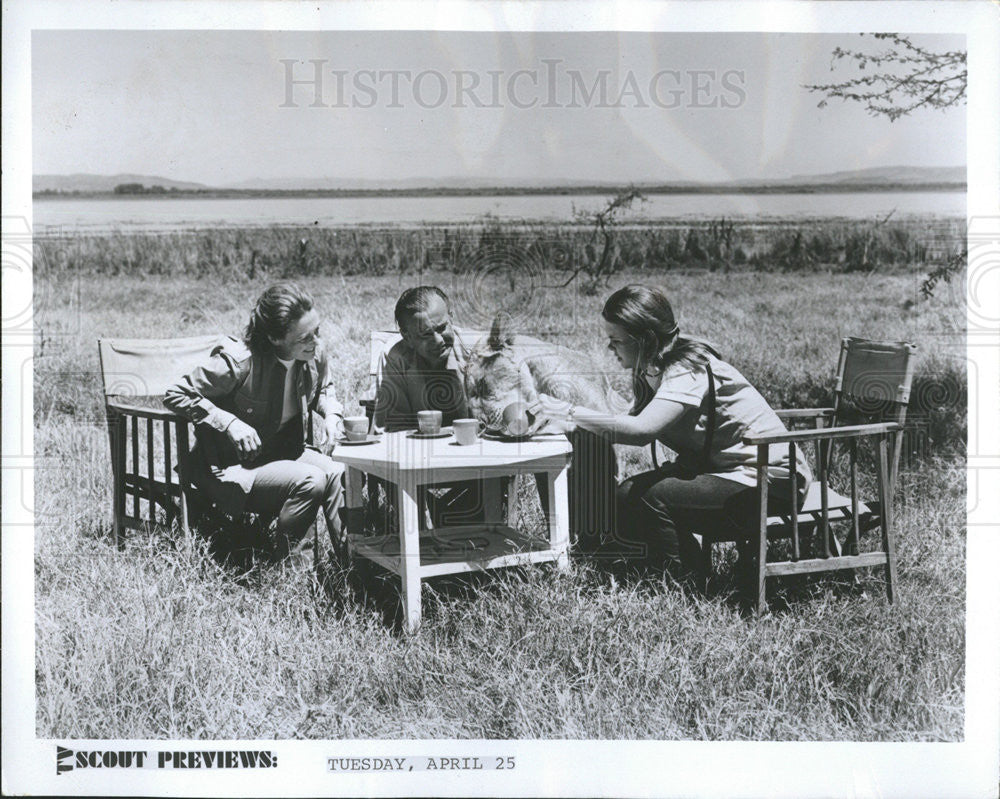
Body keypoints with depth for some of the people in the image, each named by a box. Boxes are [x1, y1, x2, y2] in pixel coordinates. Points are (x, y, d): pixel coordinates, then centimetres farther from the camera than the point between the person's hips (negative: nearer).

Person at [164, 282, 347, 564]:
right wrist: (229, 423, -28)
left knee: (338, 473, -22)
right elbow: (176, 396, -18)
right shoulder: (238, 362, -26)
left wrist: (331, 413, -5)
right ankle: (281, 560, -10)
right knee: (311, 481, -29)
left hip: (285, 451, 6)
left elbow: (325, 388, 18)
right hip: (233, 466, -6)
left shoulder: (314, 355, -7)